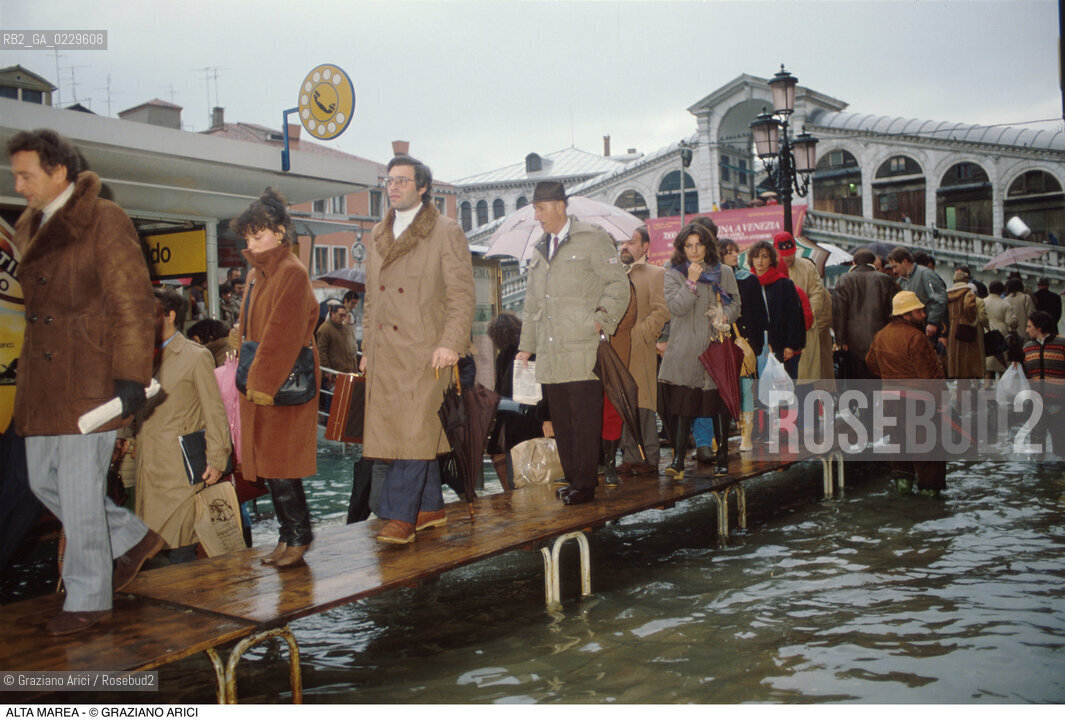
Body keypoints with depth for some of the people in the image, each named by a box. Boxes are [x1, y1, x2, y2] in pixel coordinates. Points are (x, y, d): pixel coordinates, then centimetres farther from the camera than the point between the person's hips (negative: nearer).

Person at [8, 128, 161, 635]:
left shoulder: (103, 221, -10)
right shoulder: (32, 227, 15)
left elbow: (132, 303, -14)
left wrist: (131, 377, -19)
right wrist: (28, 377, 21)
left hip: (89, 379, -8)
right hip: (44, 383, 9)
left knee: (79, 488, -3)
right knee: (44, 480, 13)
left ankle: (88, 599, 11)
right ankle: (132, 538, 29)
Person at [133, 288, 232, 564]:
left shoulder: (196, 356, -3)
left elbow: (214, 410, -4)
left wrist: (217, 459, -8)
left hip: (178, 468, -6)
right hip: (146, 463, 6)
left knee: (180, 547, -6)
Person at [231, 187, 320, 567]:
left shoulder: (292, 273, -12)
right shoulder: (257, 273, 15)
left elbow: (284, 335, -18)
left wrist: (265, 384, -20)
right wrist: (252, 379, 12)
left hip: (283, 385, -9)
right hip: (260, 383, 9)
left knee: (279, 466, -5)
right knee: (267, 465, 10)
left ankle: (299, 537, 7)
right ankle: (288, 537, 19)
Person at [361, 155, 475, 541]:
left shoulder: (446, 232, -2)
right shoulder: (378, 234, 17)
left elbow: (462, 294, -7)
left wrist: (450, 343, -16)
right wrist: (366, 347, 17)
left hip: (425, 351, -6)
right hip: (384, 353, 6)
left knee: (416, 432, -9)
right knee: (398, 432, 8)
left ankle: (400, 516, -5)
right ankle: (431, 507, 19)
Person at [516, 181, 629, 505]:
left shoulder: (593, 238, 2)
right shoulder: (540, 249, 22)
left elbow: (618, 284, -2)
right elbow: (532, 303, 26)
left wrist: (602, 317, -16)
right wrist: (526, 346, 22)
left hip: (583, 352, -6)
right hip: (550, 356, 6)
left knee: (585, 421, -5)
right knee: (561, 421, 7)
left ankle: (585, 484, 3)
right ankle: (573, 478, 16)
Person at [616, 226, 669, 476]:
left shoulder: (656, 274, 3)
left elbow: (661, 312, -7)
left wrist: (638, 335, -15)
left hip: (641, 352, -5)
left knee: (644, 406, -5)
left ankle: (651, 459, 3)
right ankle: (629, 457, 11)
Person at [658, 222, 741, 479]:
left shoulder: (724, 273, 14)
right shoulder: (674, 275, 8)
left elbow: (735, 304, 13)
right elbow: (676, 307, -5)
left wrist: (724, 316, -7)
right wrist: (691, 282, -14)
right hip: (685, 352, -2)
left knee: (720, 404, 3)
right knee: (683, 403, -9)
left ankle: (722, 458, 13)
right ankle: (678, 459, -9)